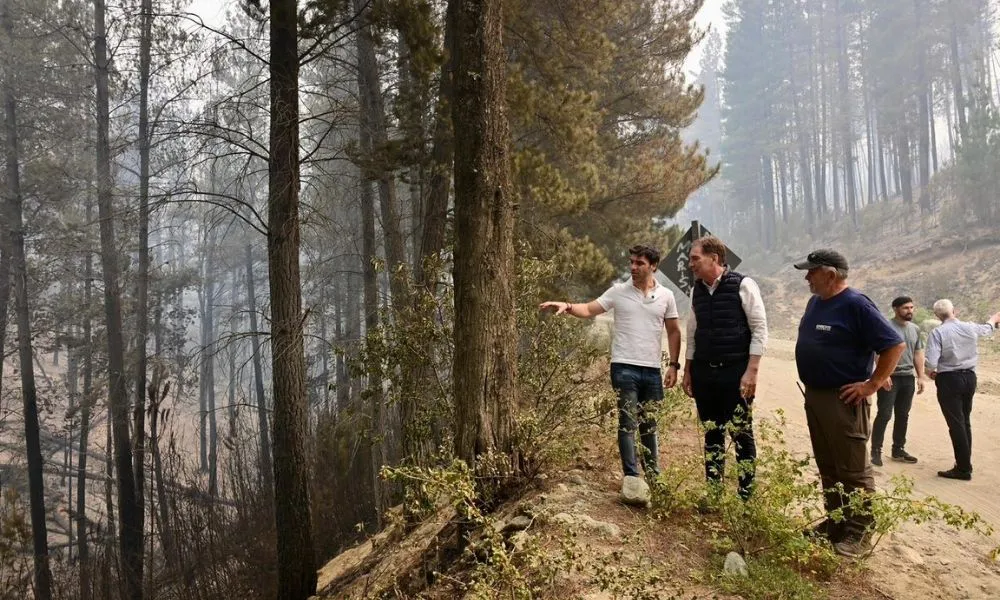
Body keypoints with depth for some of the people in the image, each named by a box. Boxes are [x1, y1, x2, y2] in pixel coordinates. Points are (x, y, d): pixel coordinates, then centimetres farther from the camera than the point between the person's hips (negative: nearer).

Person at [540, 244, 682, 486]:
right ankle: (632, 477, 2)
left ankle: (653, 475, 28)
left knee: (649, 424, 15)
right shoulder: (618, 291, -1)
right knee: (628, 423, -3)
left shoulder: (666, 296, 5)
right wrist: (567, 306, -24)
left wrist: (673, 365, 4)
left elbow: (673, 332, 10)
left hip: (653, 370, 3)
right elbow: (589, 310, -4)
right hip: (624, 367, -3)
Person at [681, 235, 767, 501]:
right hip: (704, 373, 5)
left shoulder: (743, 285, -8)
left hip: (735, 372, -5)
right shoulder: (697, 290, 9)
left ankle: (746, 496, 12)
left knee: (741, 434, 2)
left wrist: (751, 371, -14)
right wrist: (687, 372, 15)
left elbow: (760, 329, -9)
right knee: (712, 434, 11)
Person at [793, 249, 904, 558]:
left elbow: (895, 345, -18)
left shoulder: (856, 305, -16)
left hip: (842, 400, -9)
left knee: (853, 469, 0)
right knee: (827, 466, 16)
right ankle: (835, 523, 27)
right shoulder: (816, 302, 10)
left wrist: (872, 384, -17)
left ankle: (860, 533, 9)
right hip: (813, 395, 9)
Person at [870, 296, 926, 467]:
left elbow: (918, 354, 18)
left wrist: (920, 376, 12)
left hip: (908, 378, 7)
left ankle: (898, 450, 21)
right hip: (890, 377, -6)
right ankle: (876, 451, -1)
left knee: (903, 416, 11)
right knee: (884, 415, -7)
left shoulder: (915, 329, 13)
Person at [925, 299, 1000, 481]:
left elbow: (931, 362, -21)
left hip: (949, 380, -6)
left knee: (956, 424, -2)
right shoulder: (970, 328, 2)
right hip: (969, 378, 6)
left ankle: (963, 469, 0)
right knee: (965, 422, 17)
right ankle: (965, 464, 26)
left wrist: (931, 373, 1)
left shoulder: (937, 333, -14)